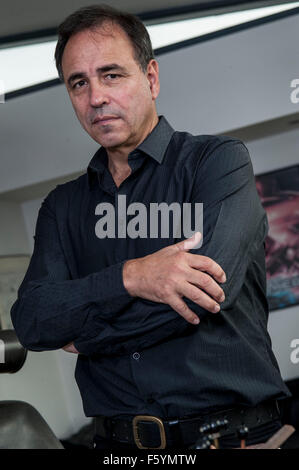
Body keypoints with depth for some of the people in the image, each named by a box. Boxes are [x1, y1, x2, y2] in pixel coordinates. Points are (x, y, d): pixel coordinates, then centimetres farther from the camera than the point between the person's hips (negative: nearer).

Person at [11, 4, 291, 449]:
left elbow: (206, 291, -14)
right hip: (119, 443, 4)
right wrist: (129, 277, -17)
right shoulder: (63, 206, 14)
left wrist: (82, 335, -2)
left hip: (229, 433, -3)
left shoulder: (219, 159, 1)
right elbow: (30, 322, 0)